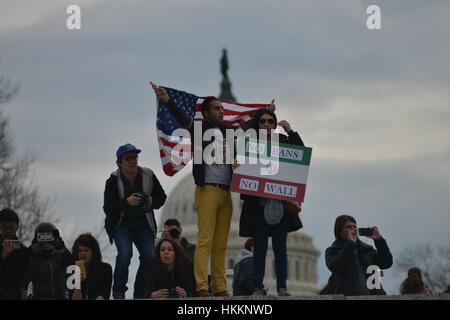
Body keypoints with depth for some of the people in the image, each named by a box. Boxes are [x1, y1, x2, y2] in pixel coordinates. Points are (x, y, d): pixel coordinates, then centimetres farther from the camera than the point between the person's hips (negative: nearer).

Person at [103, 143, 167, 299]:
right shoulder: (114, 180, -9)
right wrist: (126, 202, -30)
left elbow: (162, 197, 11)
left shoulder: (148, 175, 0)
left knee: (149, 257, -11)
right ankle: (118, 293, -12)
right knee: (125, 254, -25)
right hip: (121, 225, -3)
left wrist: (152, 201, -12)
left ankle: (139, 294, 4)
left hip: (143, 225, 3)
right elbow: (108, 208, -14)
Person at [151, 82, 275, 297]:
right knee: (205, 242, -11)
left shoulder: (227, 131, 19)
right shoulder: (198, 129, 2)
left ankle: (220, 289, 5)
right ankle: (202, 288, -16)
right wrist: (168, 101, -31)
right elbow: (183, 118, -15)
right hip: (207, 191, -6)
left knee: (221, 245, 5)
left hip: (225, 193, 6)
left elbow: (247, 126, 36)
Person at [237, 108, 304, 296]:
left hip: (280, 202, 1)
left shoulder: (283, 142, 10)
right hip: (258, 203, -1)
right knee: (260, 247, -1)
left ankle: (282, 287, 6)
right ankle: (258, 288, 1)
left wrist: (291, 132, -9)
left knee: (280, 248, 2)